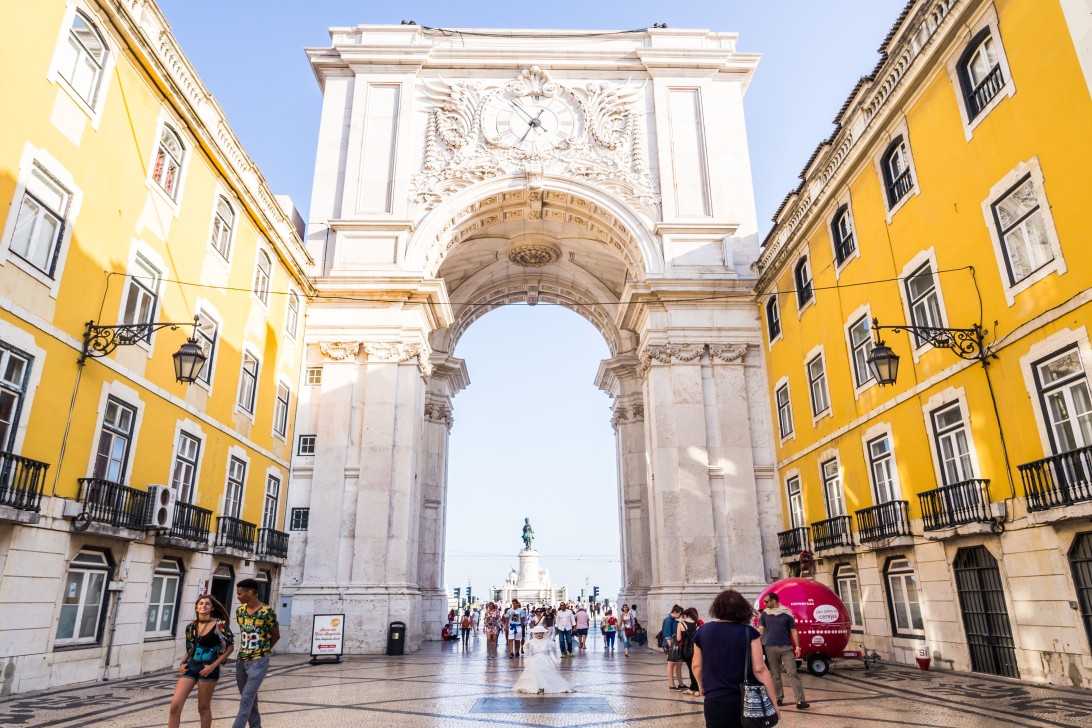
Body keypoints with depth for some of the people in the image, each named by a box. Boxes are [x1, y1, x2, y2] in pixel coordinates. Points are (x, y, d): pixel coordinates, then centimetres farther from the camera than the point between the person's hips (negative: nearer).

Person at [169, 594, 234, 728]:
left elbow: (230, 646, -8)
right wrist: (183, 663, 4)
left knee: (203, 707, 6)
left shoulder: (219, 625, -9)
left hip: (207, 668, -4)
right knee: (175, 705, -7)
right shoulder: (191, 626, 6)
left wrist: (213, 666, -13)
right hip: (191, 667, 5)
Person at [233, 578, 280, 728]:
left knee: (246, 699, -10)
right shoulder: (239, 611, 2)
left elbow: (276, 636, -4)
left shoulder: (267, 612, -16)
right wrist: (245, 650, 11)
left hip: (258, 662, -6)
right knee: (250, 698, 14)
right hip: (241, 661, 6)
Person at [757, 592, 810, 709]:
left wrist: (797, 647, -2)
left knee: (793, 673, -7)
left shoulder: (787, 613, 1)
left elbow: (793, 631, 4)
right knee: (775, 675, 8)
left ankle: (800, 700, -8)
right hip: (770, 648, 1)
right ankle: (779, 699, 19)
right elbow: (761, 629, 4)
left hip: (786, 648, -1)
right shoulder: (764, 614, 6)